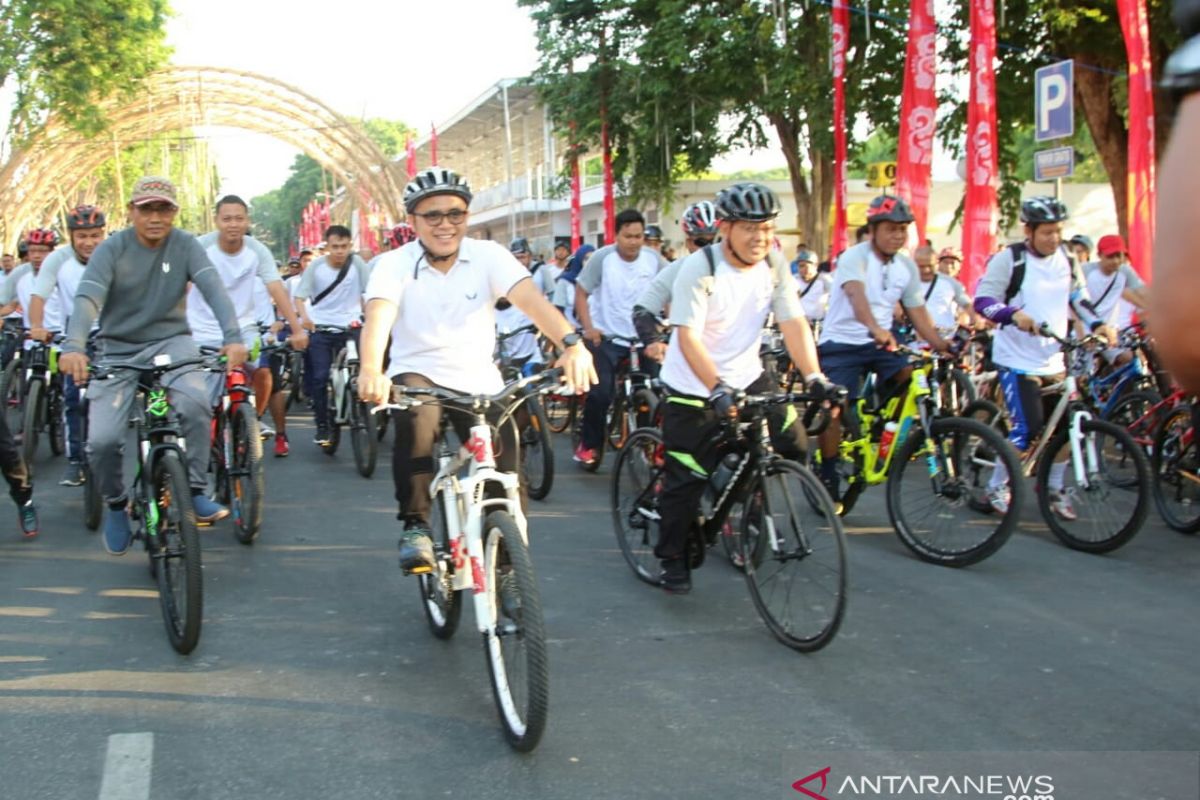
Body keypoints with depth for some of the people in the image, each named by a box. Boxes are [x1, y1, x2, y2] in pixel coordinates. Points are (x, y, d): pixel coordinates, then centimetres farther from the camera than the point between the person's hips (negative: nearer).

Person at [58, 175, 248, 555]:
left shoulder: (185, 245, -5)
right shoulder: (111, 249, -9)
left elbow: (213, 288, -19)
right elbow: (87, 298, -23)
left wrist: (232, 337, -37)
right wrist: (73, 347, -42)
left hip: (170, 341, 0)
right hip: (118, 349, 0)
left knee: (195, 401, -31)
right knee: (102, 439, -14)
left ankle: (194, 490, -12)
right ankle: (116, 504, 17)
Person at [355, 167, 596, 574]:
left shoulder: (488, 255, -8)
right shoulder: (395, 264, -9)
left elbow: (530, 299, -24)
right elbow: (379, 314, -27)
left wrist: (571, 343, -43)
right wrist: (370, 370, -48)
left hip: (478, 379, 2)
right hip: (417, 372, -2)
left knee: (506, 475, -6)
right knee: (416, 419, -36)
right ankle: (415, 526, -23)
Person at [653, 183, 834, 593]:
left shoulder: (775, 268, -5)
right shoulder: (699, 269, -20)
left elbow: (794, 324, -9)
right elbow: (688, 337, -27)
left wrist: (815, 378, -24)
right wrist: (718, 390, -40)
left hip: (747, 377, 5)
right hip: (694, 388, -5)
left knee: (792, 443, -8)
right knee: (687, 478, -1)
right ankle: (672, 559, 19)